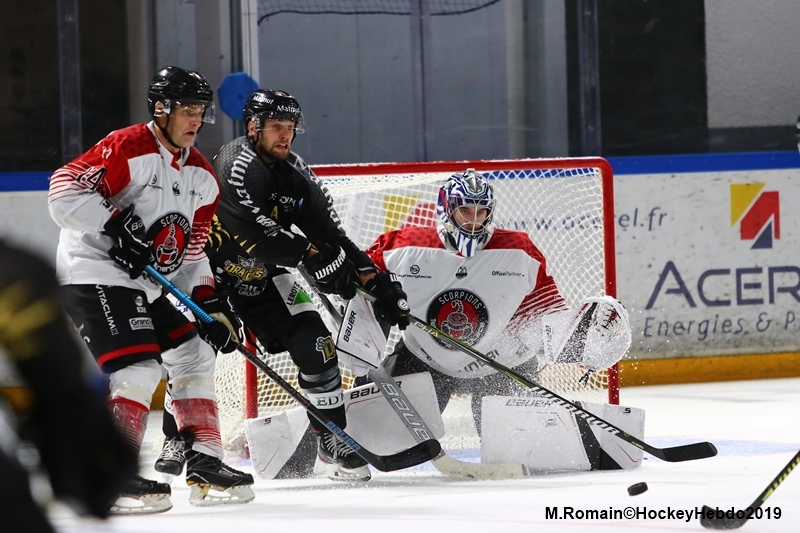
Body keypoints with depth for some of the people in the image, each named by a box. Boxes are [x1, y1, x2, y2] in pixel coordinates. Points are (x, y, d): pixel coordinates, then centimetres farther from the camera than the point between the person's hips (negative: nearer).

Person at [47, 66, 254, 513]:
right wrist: (116, 228, -29)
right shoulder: (127, 149, -15)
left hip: (150, 285, 9)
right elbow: (65, 189, -22)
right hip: (95, 275, -9)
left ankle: (206, 464, 17)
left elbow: (193, 249, 17)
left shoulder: (202, 177, 11)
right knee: (139, 369, -19)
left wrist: (211, 302, 6)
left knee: (196, 354, 10)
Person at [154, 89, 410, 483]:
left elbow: (329, 235, 1)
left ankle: (333, 439, 2)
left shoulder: (297, 176, -1)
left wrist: (376, 282, -8)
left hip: (261, 277, 6)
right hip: (210, 269, -6)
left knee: (314, 343, -6)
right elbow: (250, 229, -33)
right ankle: (176, 438, 1)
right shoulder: (235, 163, -22)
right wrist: (310, 254, -34)